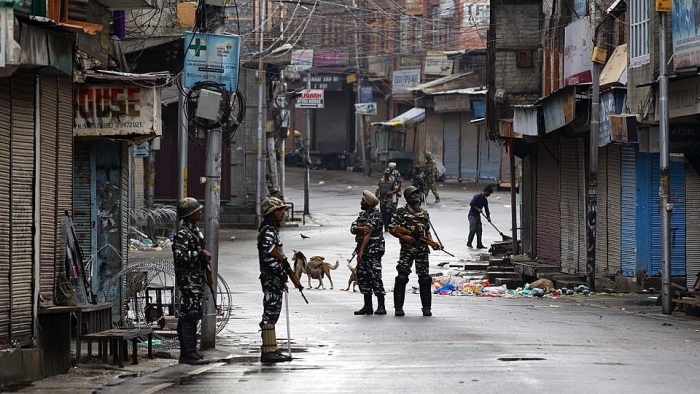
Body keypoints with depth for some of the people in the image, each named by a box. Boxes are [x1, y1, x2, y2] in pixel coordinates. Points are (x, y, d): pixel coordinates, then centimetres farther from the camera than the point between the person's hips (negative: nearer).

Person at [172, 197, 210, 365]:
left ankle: (187, 352, 15)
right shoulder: (183, 234, -15)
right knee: (190, 315, -11)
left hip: (197, 280, 10)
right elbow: (180, 256, -25)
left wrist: (204, 256, 12)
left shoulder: (195, 230, 18)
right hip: (188, 280, -10)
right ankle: (189, 353, -11)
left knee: (191, 316, 11)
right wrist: (201, 254, -19)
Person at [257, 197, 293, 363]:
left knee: (272, 313, 13)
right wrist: (282, 273, -16)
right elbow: (268, 256, -26)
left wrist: (282, 275, 19)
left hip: (274, 280, 11)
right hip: (271, 279, -11)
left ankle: (272, 350, 18)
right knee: (270, 313, -9)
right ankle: (268, 351, -9)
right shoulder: (268, 232, -15)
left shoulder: (272, 231, 18)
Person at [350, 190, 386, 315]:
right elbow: (353, 228, 6)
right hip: (362, 249, 9)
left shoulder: (375, 214, -10)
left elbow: (368, 233, -16)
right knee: (362, 276, 7)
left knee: (375, 276, -11)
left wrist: (361, 251, -22)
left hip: (373, 249, -9)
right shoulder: (362, 214, 17)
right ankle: (367, 306, 13)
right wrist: (360, 229, -18)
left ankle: (381, 307, -11)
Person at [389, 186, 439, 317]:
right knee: (402, 277, -7)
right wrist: (403, 236, -13)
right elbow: (392, 229, 1)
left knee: (425, 279, 2)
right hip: (407, 249, -4)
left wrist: (432, 242, 5)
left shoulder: (424, 213, 16)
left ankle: (426, 307, 8)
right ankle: (398, 307, 0)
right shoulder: (401, 212, 2)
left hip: (422, 249, 4)